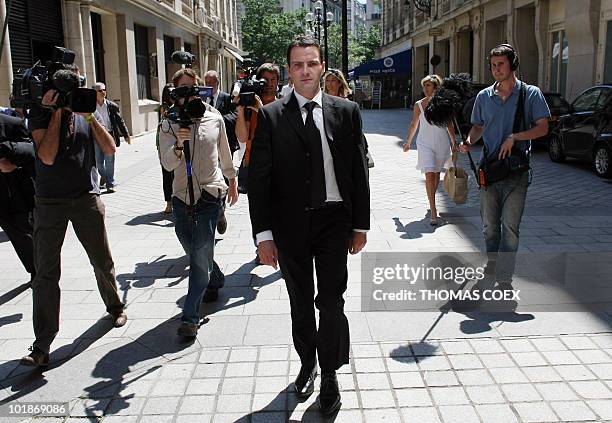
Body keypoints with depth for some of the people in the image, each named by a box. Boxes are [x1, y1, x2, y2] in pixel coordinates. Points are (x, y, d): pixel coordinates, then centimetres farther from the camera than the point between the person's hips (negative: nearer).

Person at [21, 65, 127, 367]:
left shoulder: (85, 112, 7)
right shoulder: (40, 113, -2)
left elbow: (109, 149, -1)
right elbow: (47, 156, -16)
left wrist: (90, 116, -9)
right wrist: (56, 113, -13)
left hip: (87, 199, 2)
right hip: (50, 203, -2)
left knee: (103, 262, 12)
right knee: (46, 273, -3)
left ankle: (115, 306, 39)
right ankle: (42, 346, 2)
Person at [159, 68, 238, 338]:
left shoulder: (215, 118, 3)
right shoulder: (169, 125, 1)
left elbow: (224, 154, 18)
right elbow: (168, 164, -11)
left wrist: (232, 181, 26)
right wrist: (178, 145, -30)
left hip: (210, 193, -2)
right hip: (182, 195, 2)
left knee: (200, 255, -9)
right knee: (195, 253, 15)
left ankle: (190, 317, -3)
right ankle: (215, 280, 46)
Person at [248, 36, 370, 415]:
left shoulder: (346, 111, 2)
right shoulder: (271, 116, -2)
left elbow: (359, 171, 3)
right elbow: (260, 178, -3)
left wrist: (361, 225, 2)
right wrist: (264, 234, -6)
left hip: (333, 220, 0)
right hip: (290, 223, 1)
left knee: (331, 301, 3)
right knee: (301, 302, 15)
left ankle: (330, 375, 22)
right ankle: (307, 364, 36)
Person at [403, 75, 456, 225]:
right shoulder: (419, 105, 0)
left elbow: (450, 125, 8)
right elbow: (414, 125, 12)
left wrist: (454, 144, 8)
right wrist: (408, 142, 18)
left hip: (442, 143, 2)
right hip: (425, 144, -2)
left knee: (436, 174, 14)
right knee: (429, 175, -13)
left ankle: (432, 201, 37)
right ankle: (433, 211, -14)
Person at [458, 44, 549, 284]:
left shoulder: (530, 94, 0)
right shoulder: (484, 96, 9)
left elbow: (542, 128, -2)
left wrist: (514, 137, -17)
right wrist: (468, 141, -4)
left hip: (516, 170, -3)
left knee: (510, 225, -7)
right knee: (489, 223, 13)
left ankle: (504, 278, -4)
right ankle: (492, 263, 34)